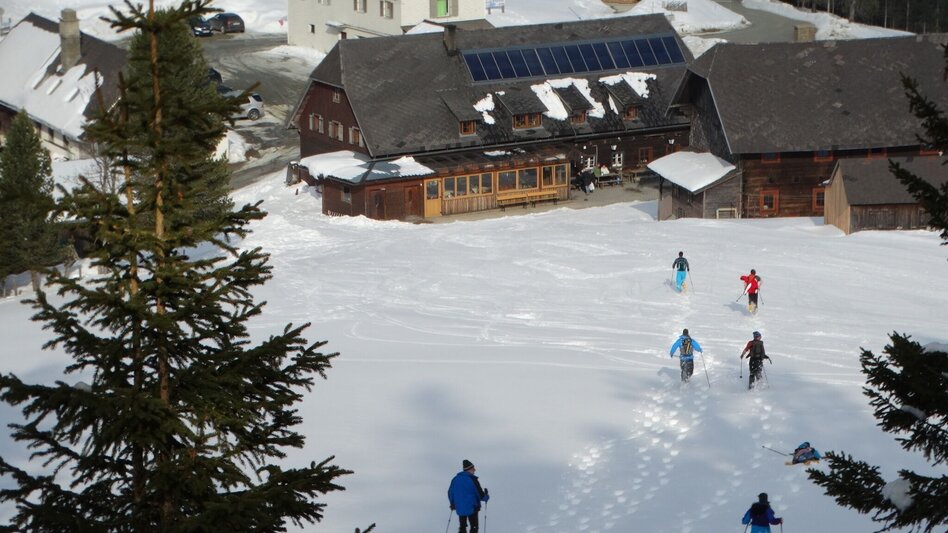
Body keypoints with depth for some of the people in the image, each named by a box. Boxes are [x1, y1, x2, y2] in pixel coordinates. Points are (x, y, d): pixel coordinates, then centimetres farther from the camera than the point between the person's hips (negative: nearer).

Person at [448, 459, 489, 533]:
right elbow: (480, 494, -12)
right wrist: (486, 497, 10)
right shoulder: (472, 480, -14)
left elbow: (450, 493, 12)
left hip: (460, 508, 5)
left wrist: (453, 504, 28)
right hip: (472, 507, -5)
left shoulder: (455, 479, 4)